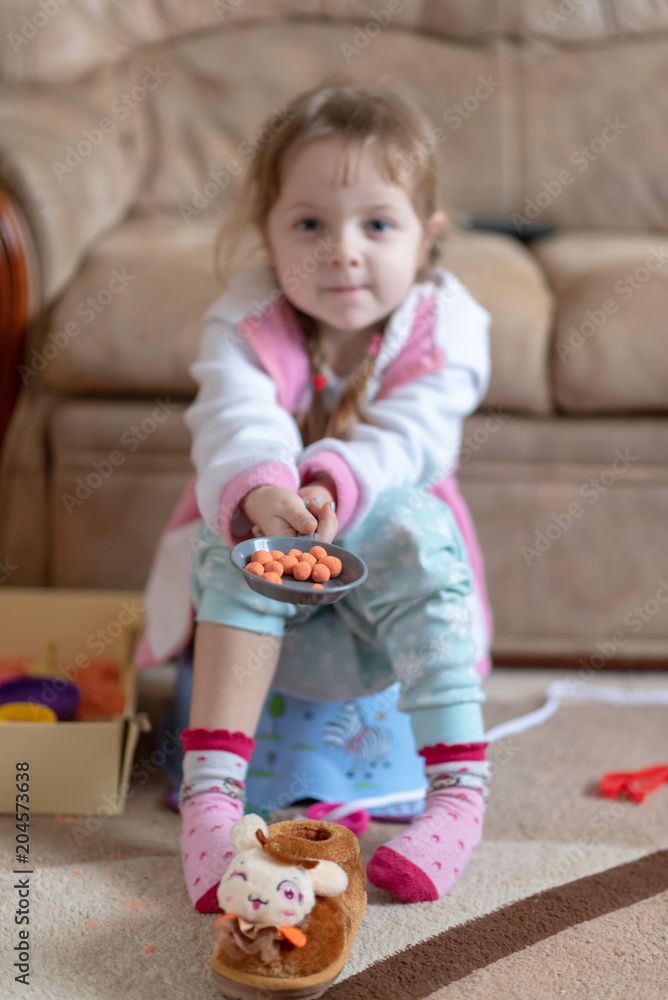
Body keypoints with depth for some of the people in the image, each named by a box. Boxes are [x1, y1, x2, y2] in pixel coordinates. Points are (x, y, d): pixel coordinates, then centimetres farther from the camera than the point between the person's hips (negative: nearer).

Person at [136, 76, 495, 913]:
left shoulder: (443, 329, -11)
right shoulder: (244, 326, -12)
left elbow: (407, 443, -27)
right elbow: (236, 424, -31)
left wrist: (335, 485, -48)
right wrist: (258, 491, -55)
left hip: (378, 545, 0)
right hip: (259, 539, 0)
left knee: (409, 525, -33)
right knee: (241, 536, -34)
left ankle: (459, 787, -35)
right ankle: (210, 790, -38)